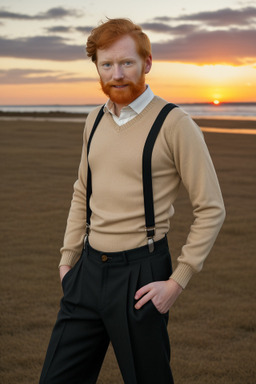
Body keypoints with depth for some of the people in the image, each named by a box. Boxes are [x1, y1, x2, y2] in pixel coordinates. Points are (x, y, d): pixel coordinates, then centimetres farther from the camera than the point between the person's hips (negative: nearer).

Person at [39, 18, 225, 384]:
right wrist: (68, 258, 13)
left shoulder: (174, 124, -10)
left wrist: (177, 282, -12)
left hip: (140, 273, -6)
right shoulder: (95, 121, 9)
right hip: (88, 270, 6)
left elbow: (211, 210, -10)